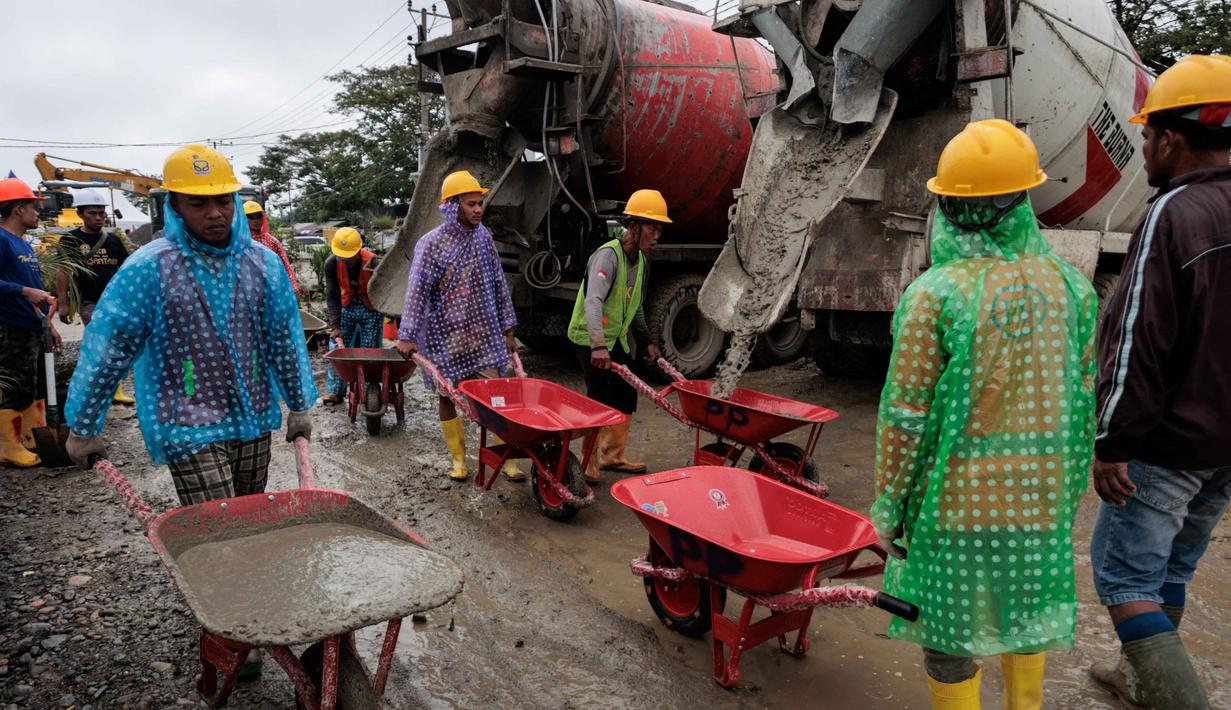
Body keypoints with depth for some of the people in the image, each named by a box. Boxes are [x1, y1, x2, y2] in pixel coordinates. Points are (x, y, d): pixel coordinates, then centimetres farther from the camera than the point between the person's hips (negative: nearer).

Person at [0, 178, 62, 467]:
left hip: (34, 329, 10)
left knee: (36, 386, 15)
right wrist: (25, 291, -28)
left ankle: (30, 439, 26)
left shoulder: (24, 244, 16)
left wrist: (48, 322, 21)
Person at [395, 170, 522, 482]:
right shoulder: (431, 243, -10)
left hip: (483, 333, 3)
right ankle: (458, 458, 23)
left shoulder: (482, 236, 3)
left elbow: (498, 284, 8)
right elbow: (417, 290, -14)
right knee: (447, 397, 7)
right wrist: (406, 336, -20)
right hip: (444, 336, -3)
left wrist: (508, 330, 8)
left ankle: (506, 458, 10)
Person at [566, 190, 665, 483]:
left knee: (625, 401, 13)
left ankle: (612, 456, 29)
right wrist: (598, 346, -48)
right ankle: (588, 463, 8)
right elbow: (593, 301, -37)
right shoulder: (608, 255, -22)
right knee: (600, 403, -8)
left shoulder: (640, 259, 7)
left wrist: (648, 341, 14)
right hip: (592, 341, -9)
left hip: (617, 340, 9)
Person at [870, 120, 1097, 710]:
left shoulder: (934, 295, -17)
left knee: (948, 627, 12)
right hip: (1040, 497, 5)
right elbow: (1082, 406, 4)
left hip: (954, 499, -5)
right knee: (1026, 610, 26)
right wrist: (1068, 492, 17)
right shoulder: (1069, 287, -3)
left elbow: (905, 418, -16)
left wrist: (887, 506, -4)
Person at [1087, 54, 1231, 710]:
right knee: (1173, 564, 22)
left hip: (1169, 442, -8)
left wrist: (1111, 445, -18)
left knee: (1124, 575, 2)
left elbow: (1139, 344, -23)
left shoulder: (1174, 215, -19)